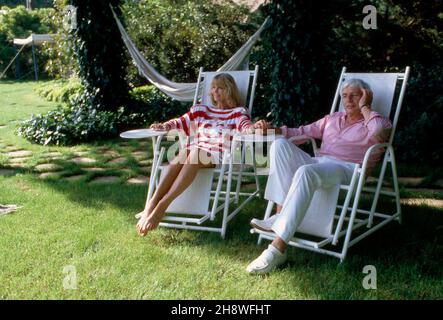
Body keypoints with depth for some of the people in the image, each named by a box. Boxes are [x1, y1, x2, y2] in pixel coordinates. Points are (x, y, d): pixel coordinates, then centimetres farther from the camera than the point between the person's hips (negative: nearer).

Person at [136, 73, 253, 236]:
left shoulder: (238, 112, 16)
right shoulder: (201, 110, 30)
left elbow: (246, 125, -4)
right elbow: (181, 122, 25)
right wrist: (164, 126, 5)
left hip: (219, 155, -3)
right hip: (196, 151, 3)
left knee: (195, 154, -37)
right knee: (182, 154, -34)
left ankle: (163, 204, -45)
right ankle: (151, 205, -46)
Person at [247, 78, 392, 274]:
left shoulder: (373, 121, 13)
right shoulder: (332, 119, 31)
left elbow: (379, 131, -14)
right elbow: (302, 132, 26)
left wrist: (364, 107, 1)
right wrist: (273, 129, 11)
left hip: (345, 170, -6)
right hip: (317, 162, 6)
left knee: (305, 172, -38)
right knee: (280, 144, -18)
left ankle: (278, 249, -44)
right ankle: (280, 214, -29)